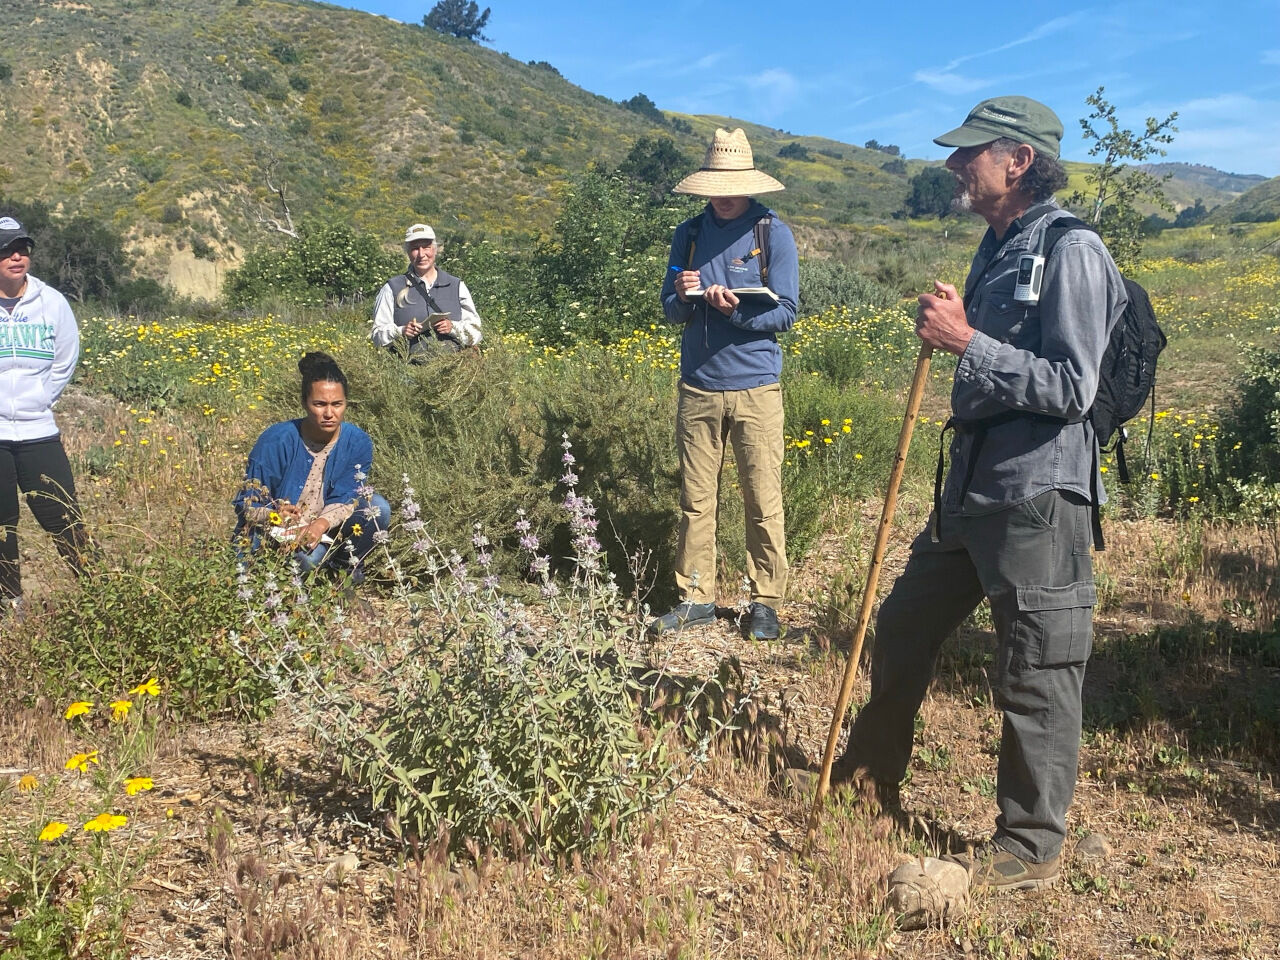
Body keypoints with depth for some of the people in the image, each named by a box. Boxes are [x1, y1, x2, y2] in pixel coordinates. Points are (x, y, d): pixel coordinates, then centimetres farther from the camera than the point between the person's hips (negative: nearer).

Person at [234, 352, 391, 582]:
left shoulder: (358, 442, -9)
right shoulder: (277, 441, -17)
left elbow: (345, 499, -12)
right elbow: (246, 505, -11)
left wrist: (322, 523, -35)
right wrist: (273, 515, -34)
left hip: (325, 532, 4)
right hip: (275, 536, -4)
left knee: (378, 507, -20)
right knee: (310, 555, -38)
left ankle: (348, 570, -3)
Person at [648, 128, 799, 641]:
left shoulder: (773, 232, -2)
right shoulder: (689, 233, 9)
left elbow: (785, 311, -7)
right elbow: (670, 309, 11)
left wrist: (736, 310, -24)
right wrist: (683, 295, -12)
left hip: (755, 387, -3)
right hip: (697, 387, 3)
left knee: (764, 501, 2)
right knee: (695, 500, 7)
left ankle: (766, 602, 14)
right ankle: (695, 597, 18)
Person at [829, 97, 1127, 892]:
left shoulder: (1072, 252, -13)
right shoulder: (998, 247, 15)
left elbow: (1071, 388, -20)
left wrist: (966, 342, -20)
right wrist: (951, 327, 4)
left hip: (1040, 497, -9)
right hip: (973, 487, 10)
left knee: (1037, 676, 3)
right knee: (904, 626, 19)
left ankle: (1032, 848, 21)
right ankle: (873, 774, 40)